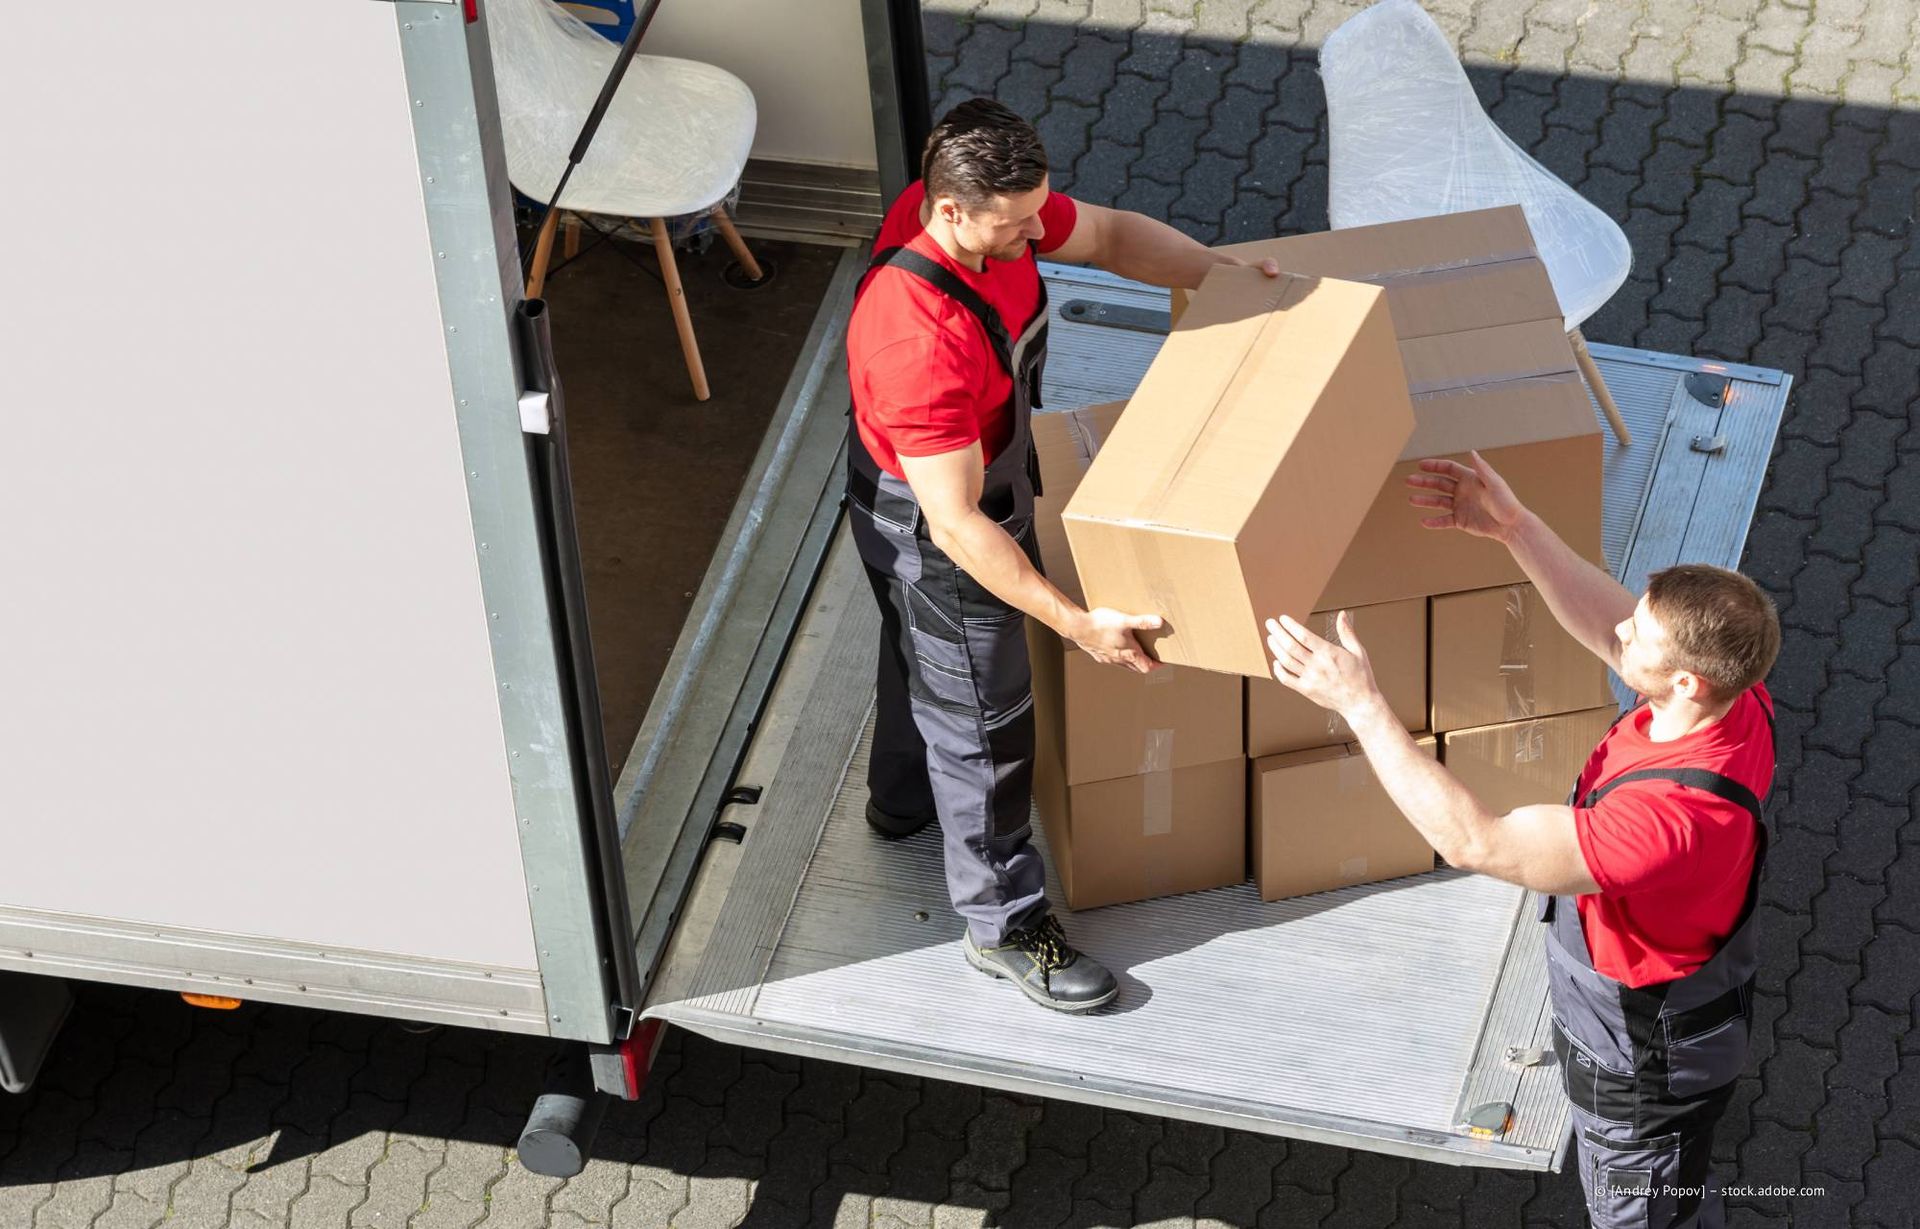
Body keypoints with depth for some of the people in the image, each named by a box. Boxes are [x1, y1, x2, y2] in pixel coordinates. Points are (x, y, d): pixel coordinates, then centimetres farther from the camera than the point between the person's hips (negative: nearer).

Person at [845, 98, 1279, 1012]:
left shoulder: (990, 205, -19)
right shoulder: (922, 340, -44)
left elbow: (1111, 234, 1)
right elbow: (954, 526, -38)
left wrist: (1222, 273, -10)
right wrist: (1075, 622, -37)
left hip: (982, 480, 9)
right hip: (930, 535, -9)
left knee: (923, 657, 33)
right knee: (982, 718, 10)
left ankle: (903, 798, 61)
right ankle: (1004, 924, 31)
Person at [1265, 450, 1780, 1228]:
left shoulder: (1672, 815, -46)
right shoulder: (1737, 697, -22)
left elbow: (1474, 842, -41)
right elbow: (1606, 628, -2)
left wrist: (1358, 701, -39)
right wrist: (1512, 527, -10)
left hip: (1642, 1062, -7)